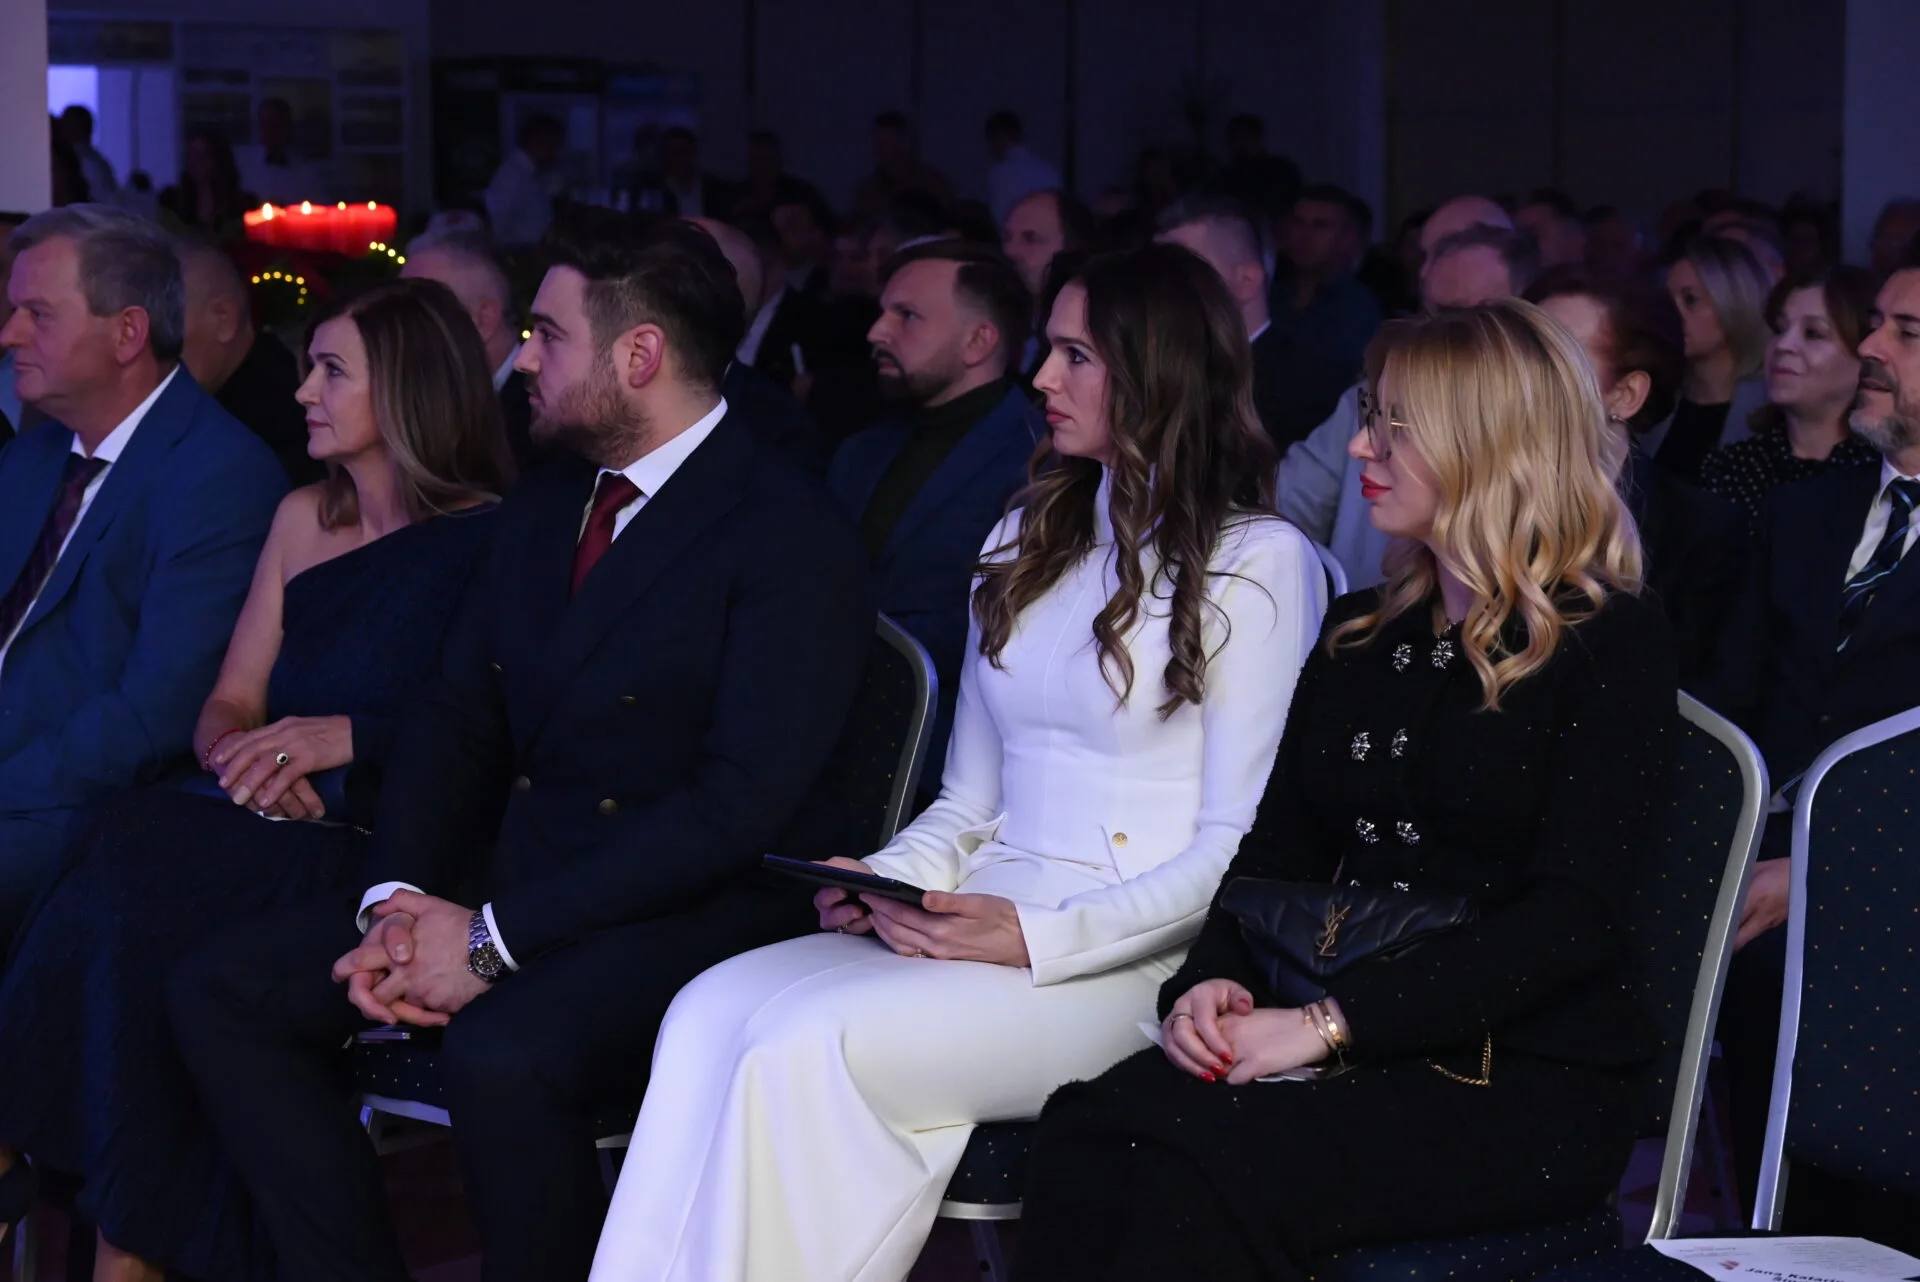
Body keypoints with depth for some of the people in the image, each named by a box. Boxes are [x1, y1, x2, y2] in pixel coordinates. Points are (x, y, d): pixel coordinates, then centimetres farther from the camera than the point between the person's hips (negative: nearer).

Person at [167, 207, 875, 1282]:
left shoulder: (794, 535, -11)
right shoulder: (542, 510, 16)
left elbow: (740, 803, -19)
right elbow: (454, 722, 14)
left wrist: (495, 940, -19)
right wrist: (397, 900, -6)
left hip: (689, 911, -8)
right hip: (501, 880, 8)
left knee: (502, 1053, -36)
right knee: (221, 991, -6)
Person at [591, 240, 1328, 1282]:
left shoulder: (1259, 563, -2)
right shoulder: (1025, 543, 20)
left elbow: (1237, 845, -8)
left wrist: (1038, 937, -19)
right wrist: (879, 881, 0)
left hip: (1127, 960, -6)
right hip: (976, 923, 6)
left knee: (806, 1045, -30)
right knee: (711, 1012, -22)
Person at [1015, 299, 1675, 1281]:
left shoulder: (1609, 644, -2)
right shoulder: (1359, 635, 20)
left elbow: (1568, 920, -12)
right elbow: (1275, 851, 17)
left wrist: (1326, 1024, -19)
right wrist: (1211, 982, -6)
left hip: (1529, 1082, -5)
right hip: (1348, 1050, 5)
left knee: (1198, 1176, -33)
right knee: (1085, 1135, -27)